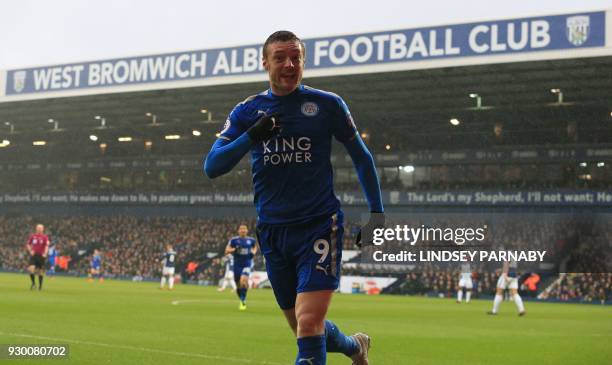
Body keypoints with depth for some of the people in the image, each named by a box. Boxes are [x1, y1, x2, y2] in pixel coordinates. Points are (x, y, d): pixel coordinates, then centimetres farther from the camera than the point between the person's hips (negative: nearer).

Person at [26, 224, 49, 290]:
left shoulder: (45, 237, -1)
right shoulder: (32, 236, 7)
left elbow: (47, 246, -10)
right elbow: (28, 245, 16)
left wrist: (45, 254, -25)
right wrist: (30, 251, -1)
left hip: (41, 255, -2)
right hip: (34, 255, 2)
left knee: (40, 271, 4)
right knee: (30, 269, -16)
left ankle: (40, 286, 18)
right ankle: (33, 283, 0)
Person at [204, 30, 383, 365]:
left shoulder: (327, 104, -1)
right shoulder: (247, 111, 5)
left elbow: (361, 157, 9)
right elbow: (212, 167, -4)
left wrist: (376, 212, 5)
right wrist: (253, 136, -18)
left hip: (319, 226, -4)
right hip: (272, 232, 4)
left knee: (309, 324, -17)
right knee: (303, 329, 15)